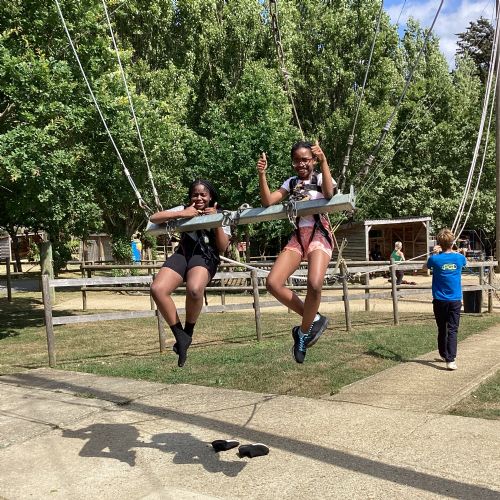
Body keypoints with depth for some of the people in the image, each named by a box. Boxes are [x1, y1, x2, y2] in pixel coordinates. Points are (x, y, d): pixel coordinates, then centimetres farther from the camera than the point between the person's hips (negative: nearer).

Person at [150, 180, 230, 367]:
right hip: (182, 253, 3)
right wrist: (181, 214, -5)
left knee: (194, 289, -38)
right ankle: (181, 337, -14)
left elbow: (222, 248, 5)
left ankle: (188, 332, -10)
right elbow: (153, 218, 6)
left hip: (205, 257, -2)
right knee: (157, 289, -27)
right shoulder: (184, 209, 16)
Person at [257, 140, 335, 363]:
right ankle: (314, 319, 1)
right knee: (272, 283, -15)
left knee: (314, 284, -30)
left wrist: (324, 160, -25)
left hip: (319, 234, -4)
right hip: (298, 236, 5)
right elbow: (267, 201, 3)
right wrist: (262, 174, -8)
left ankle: (304, 332, -6)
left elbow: (328, 193, -20)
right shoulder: (291, 182, 16)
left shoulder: (320, 178, 5)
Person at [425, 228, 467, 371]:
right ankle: (451, 360, -13)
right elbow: (465, 262, 22)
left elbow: (426, 266, 13)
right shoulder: (459, 258, -4)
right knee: (453, 330, -2)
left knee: (442, 329, 14)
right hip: (455, 300, 0)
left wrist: (434, 253, 7)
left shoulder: (435, 259, -11)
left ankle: (444, 355, 29)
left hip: (440, 300, 0)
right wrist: (453, 251, 23)